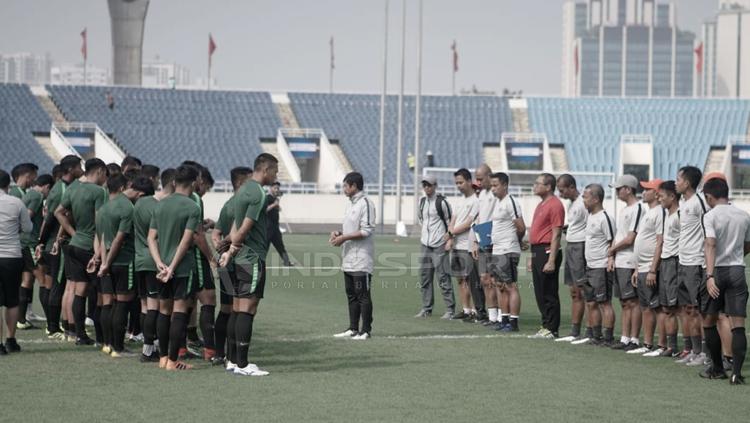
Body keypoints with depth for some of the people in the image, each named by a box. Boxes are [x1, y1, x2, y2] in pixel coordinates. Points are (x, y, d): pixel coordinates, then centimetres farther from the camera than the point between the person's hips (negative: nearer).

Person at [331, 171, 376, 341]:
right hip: (348, 259, 10)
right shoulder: (351, 204, 16)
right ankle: (353, 329, 19)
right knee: (351, 295, 13)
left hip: (361, 259, -10)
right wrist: (339, 233, 6)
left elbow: (367, 231, -18)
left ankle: (366, 330, -2)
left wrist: (344, 237, -17)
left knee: (363, 295, -5)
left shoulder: (365, 204, -13)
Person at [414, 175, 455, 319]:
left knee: (443, 277, -8)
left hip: (439, 245, -7)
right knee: (424, 277, 8)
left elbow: (450, 220, -2)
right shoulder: (422, 201, 12)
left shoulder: (441, 202, -8)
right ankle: (426, 308, 15)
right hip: (425, 244, 7)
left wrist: (448, 238, -4)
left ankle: (450, 309, -5)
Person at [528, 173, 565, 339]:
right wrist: (532, 257, 22)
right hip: (537, 252, 10)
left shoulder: (555, 205, -12)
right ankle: (546, 326, 17)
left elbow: (556, 235, -17)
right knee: (540, 293, 11)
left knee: (549, 293, -5)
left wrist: (551, 261, -21)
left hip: (547, 251, -10)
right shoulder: (541, 205, 18)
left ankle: (552, 329, 0)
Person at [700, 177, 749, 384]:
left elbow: (710, 245, -19)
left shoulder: (710, 216, -6)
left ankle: (717, 368, 19)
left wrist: (710, 276, -25)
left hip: (717, 271, -3)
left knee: (708, 321, 14)